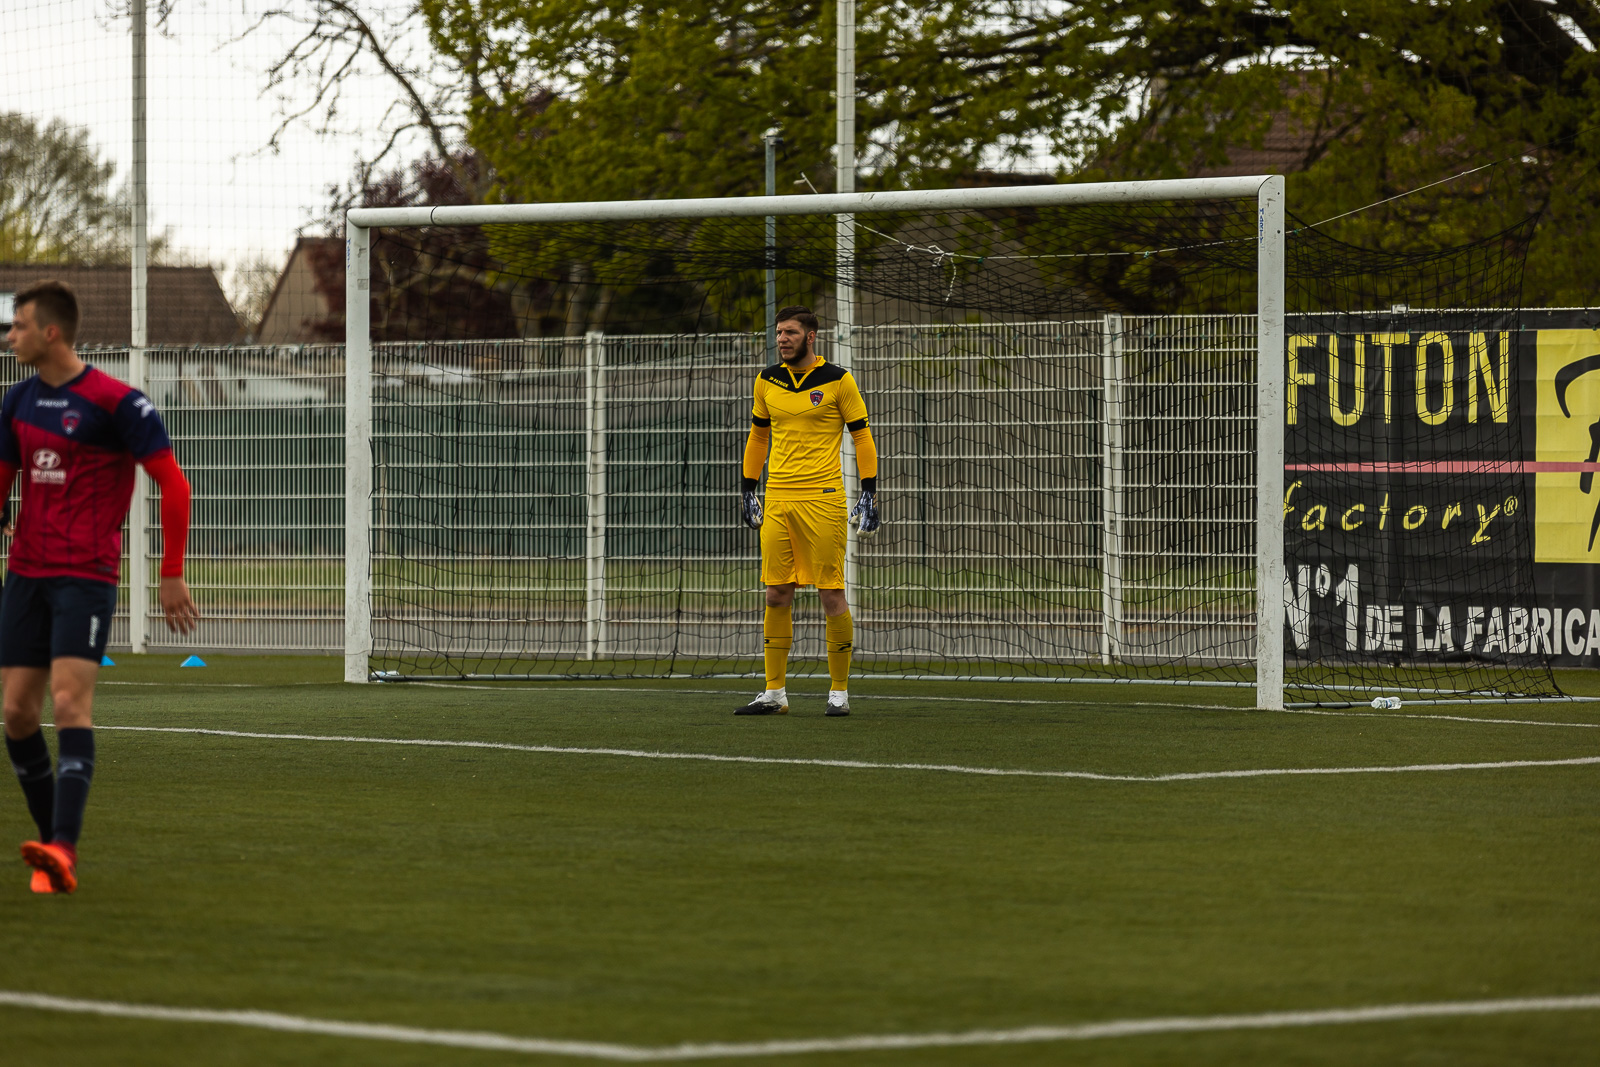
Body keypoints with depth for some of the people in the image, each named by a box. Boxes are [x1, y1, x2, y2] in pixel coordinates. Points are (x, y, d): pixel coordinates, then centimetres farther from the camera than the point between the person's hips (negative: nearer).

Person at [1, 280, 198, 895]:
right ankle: (52, 844, 12)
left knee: (70, 704, -18)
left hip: (86, 577, -7)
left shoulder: (113, 402, -9)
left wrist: (172, 576, -8)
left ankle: (62, 850, -27)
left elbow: (174, 485, -7)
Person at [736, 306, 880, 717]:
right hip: (777, 501, 4)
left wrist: (869, 492, -5)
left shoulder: (837, 381, -2)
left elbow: (862, 437, 2)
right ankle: (774, 693, 8)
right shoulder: (767, 382, 11)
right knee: (776, 595, 3)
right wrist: (748, 489, 17)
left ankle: (839, 691, 5)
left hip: (824, 497, -4)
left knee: (831, 593, -4)